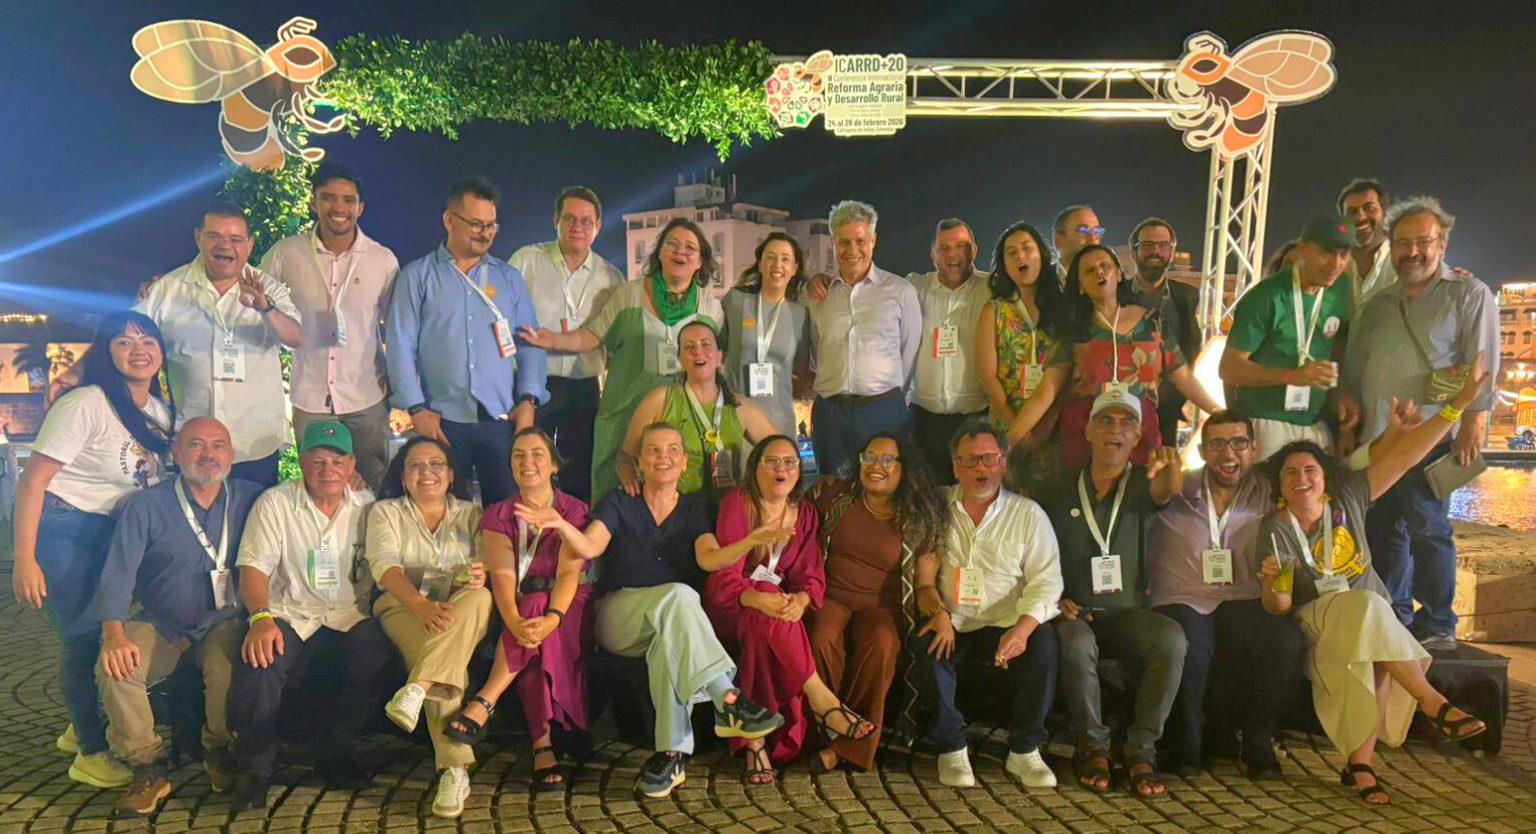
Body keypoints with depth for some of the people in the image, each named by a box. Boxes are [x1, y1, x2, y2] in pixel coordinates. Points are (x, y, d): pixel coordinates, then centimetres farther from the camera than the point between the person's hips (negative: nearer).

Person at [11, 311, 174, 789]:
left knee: (108, 631, 14)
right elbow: (32, 481, -19)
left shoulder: (161, 410, 3)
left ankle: (82, 726, 37)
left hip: (110, 533, 7)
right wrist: (24, 561, -21)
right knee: (83, 637, -5)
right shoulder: (86, 405, -19)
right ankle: (90, 753, 11)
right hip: (60, 528, -7)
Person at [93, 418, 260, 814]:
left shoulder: (250, 499, -1)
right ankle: (148, 767, -6)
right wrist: (114, 634, -24)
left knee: (226, 668, -31)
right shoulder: (145, 505, -4)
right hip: (159, 624, 1)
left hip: (223, 622, -1)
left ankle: (219, 752, 0)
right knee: (115, 669, -27)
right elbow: (118, 574, -10)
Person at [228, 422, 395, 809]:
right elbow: (253, 567, -5)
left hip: (350, 617, 2)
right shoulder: (276, 502, 4)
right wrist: (260, 618, -23)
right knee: (260, 659, -33)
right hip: (291, 615, -1)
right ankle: (254, 766, -9)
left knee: (377, 654, -29)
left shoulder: (367, 506, 10)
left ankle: (333, 753, -5)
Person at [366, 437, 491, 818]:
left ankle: (416, 689, -46)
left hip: (463, 614, 2)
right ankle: (455, 769, -42)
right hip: (404, 608, -2)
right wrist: (421, 605, -26)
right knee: (439, 649, -36)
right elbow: (385, 566, -5)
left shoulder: (471, 513, 18)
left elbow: (487, 567, 5)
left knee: (480, 598, -35)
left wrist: (481, 575, -24)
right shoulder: (385, 512, 13)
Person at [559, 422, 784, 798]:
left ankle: (672, 752, -37)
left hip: (672, 622, 2)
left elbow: (709, 557, -7)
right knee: (678, 596, -34)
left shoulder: (695, 509, 13)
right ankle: (729, 701, -42)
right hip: (618, 618, -1)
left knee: (670, 640, -36)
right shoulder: (618, 503, 9)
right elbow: (590, 547, -9)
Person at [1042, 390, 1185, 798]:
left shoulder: (1143, 484, 7)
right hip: (1074, 612, 0)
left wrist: (1170, 465, -45)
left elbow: (1168, 490, -20)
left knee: (1171, 637, -31)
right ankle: (1093, 747, -12)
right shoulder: (1062, 488, 10)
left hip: (1127, 613, 1)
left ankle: (1141, 750, -19)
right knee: (1077, 645, -34)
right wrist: (1055, 599, -7)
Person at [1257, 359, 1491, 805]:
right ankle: (1434, 705, -28)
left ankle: (1359, 764, -27)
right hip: (1317, 622, -2)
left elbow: (1402, 456, -4)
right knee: (1368, 609, -34)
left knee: (1371, 659, -32)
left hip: (1372, 618, 3)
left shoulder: (1347, 498, 3)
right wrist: (1274, 585, -33)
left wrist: (1459, 403, -11)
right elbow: (1278, 607, -8)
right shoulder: (1275, 529, -5)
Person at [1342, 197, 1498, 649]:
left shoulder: (1469, 295, 0)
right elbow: (1354, 362, 22)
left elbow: (1482, 366, -6)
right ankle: (1392, 618, 19)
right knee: (1383, 530, 9)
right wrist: (1349, 403, 12)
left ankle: (1437, 625, 7)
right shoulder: (1379, 303, 18)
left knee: (1426, 529, -4)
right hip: (1375, 438, 6)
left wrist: (1472, 425, -13)